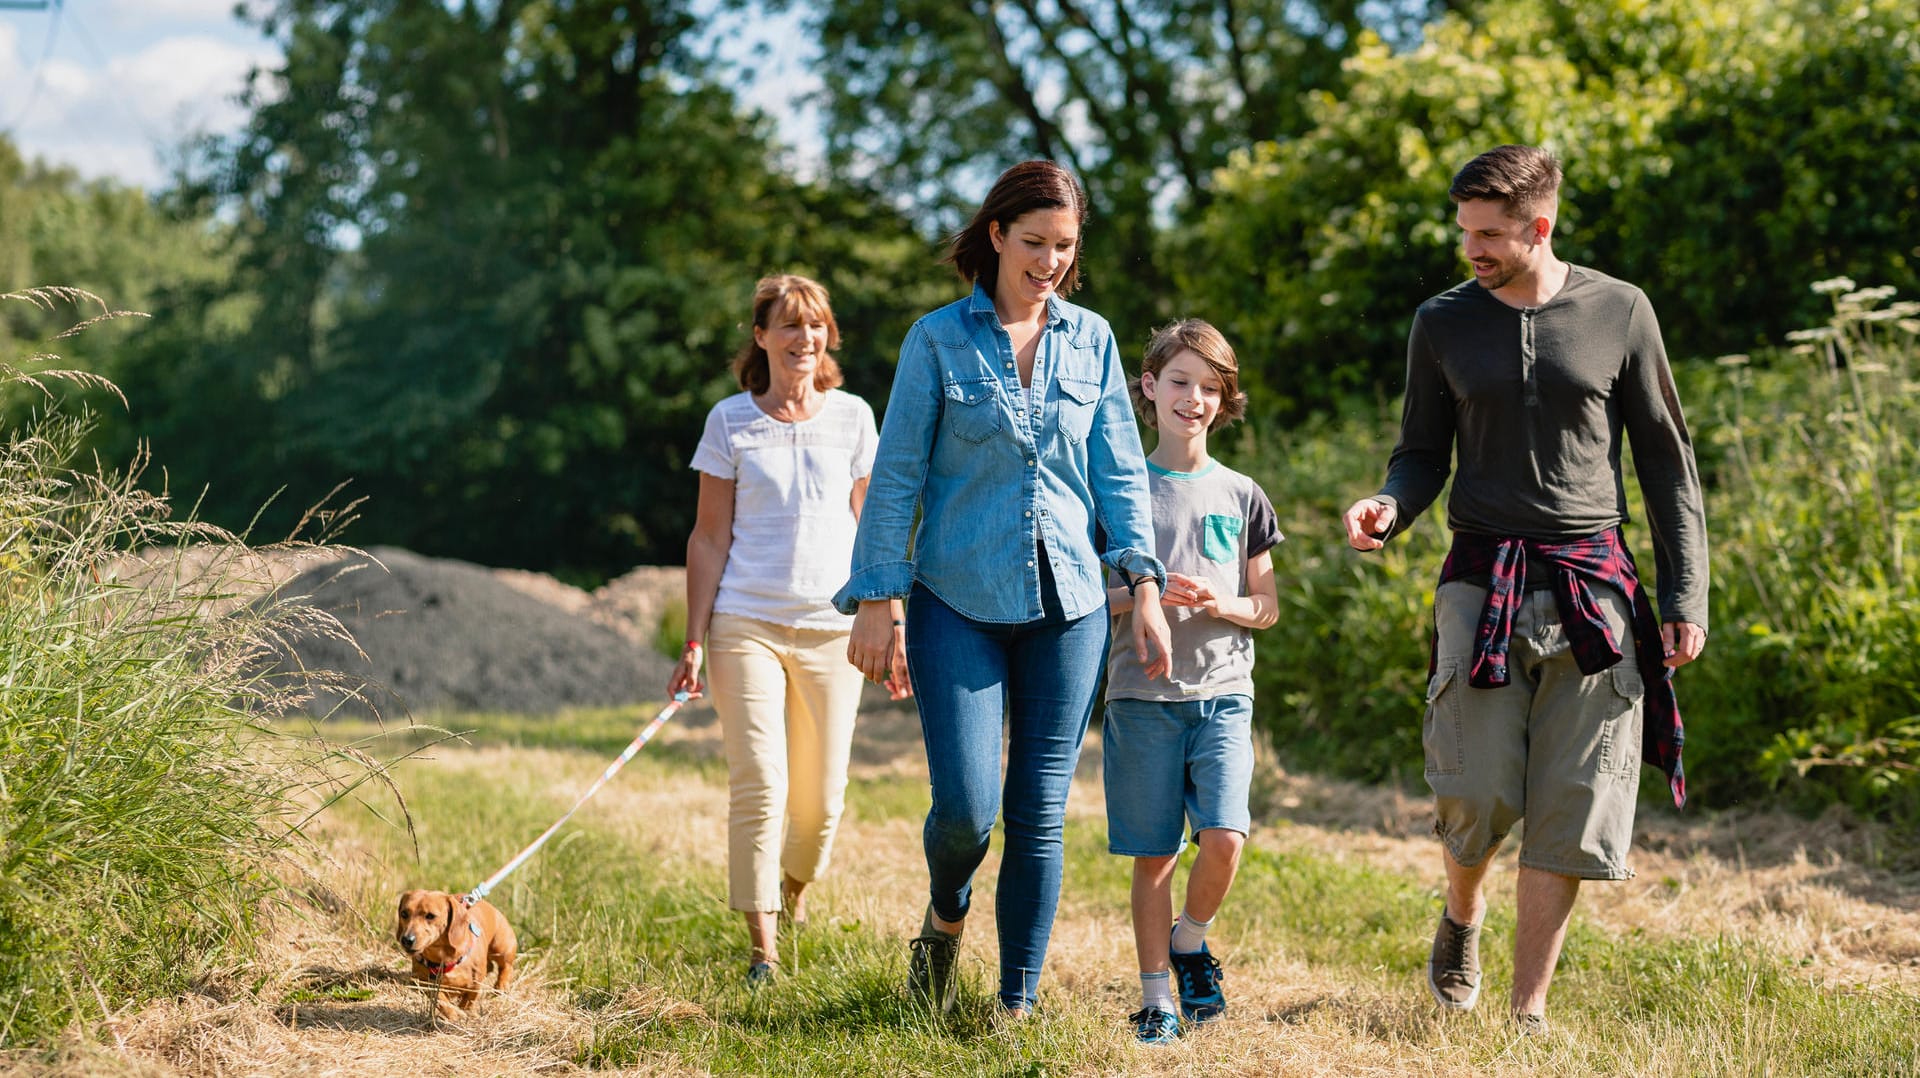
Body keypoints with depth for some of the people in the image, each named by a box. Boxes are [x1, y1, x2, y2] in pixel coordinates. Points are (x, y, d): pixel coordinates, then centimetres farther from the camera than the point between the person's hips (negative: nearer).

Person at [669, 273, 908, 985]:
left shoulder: (852, 417, 6)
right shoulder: (730, 421, 2)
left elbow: (868, 531, 11)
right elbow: (710, 537, 3)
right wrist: (694, 642, -1)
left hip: (831, 628, 2)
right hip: (746, 622, -2)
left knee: (820, 799, 6)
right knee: (759, 784, -12)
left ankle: (793, 885, 37)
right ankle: (763, 948, -6)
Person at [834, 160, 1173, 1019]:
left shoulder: (1092, 341, 8)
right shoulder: (939, 339, -1)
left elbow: (1120, 472, 7)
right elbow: (896, 476, 0)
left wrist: (1145, 589, -3)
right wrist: (875, 602, -3)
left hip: (1067, 605, 2)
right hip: (959, 603, -2)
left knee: (1040, 813, 3)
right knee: (966, 807, -10)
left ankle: (1018, 1003, 14)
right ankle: (945, 922, 23)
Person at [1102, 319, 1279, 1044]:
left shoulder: (1240, 496, 9)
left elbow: (1267, 607, 12)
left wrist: (1218, 603, -9)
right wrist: (1145, 595, -13)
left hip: (1222, 692, 1)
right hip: (1143, 693, -1)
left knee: (1224, 838, -14)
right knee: (1154, 854, 1)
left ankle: (1190, 941, 14)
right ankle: (1155, 998, 12)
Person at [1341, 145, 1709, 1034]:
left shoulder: (1619, 312, 3)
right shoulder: (1444, 323, 6)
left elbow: (1665, 460, 7)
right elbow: (1424, 453, 13)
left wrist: (1686, 594, 2)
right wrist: (1389, 509, -10)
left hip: (1594, 584, 0)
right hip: (1483, 581, 0)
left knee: (1569, 809, -2)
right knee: (1479, 794, -10)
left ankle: (1528, 1012, 8)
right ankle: (1461, 915, 25)